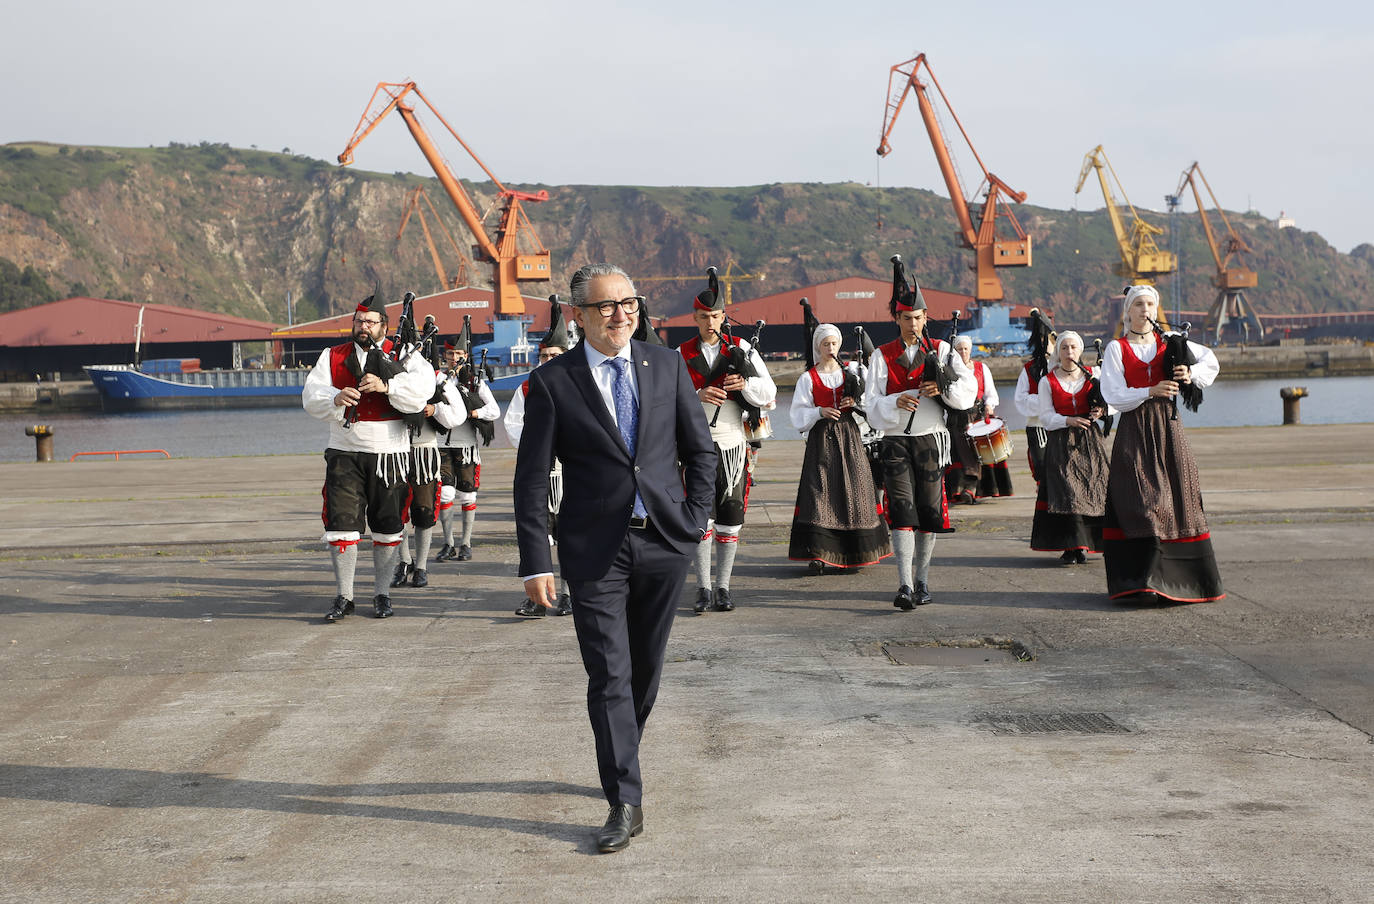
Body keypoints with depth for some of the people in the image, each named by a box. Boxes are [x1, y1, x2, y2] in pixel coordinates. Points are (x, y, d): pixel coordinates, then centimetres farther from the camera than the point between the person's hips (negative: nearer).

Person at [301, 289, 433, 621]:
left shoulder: (403, 355, 3)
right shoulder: (333, 357, 11)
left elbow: (422, 387, -15)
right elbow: (311, 396, 1)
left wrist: (386, 386, -29)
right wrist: (336, 398, -20)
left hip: (389, 454, -1)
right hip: (344, 453, 1)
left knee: (386, 528, 7)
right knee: (341, 523, -5)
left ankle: (381, 595, 19)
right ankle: (343, 597, 5)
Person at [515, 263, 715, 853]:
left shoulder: (667, 366, 5)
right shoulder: (552, 382, -3)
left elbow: (699, 449, 12)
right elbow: (532, 479, -3)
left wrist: (695, 519, 3)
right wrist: (535, 563, -8)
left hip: (664, 543, 3)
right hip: (595, 551, -3)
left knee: (646, 668, 14)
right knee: (609, 676, -6)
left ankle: (621, 759, 37)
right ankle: (625, 802, -1)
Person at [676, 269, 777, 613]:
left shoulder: (741, 349, 7)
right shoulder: (682, 355, 6)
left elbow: (769, 397, 3)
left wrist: (746, 384, -17)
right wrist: (697, 396, -18)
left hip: (733, 444, 1)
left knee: (730, 517, 3)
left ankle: (723, 588, 11)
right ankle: (703, 589, 2)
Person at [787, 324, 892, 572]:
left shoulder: (850, 372, 12)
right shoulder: (808, 378, 4)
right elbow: (799, 415, -1)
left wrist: (855, 402, -6)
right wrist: (820, 412, -17)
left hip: (848, 435, 2)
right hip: (821, 439, -2)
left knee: (853, 491, 0)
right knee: (819, 493, -9)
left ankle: (854, 553, 9)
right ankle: (817, 554, -9)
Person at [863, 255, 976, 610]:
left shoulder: (941, 351, 7)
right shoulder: (882, 356, 4)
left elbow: (968, 391, 1)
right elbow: (872, 405, 0)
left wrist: (943, 389, -18)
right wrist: (896, 402, -20)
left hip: (931, 440, 2)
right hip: (896, 442, -1)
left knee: (929, 512, 5)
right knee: (902, 511, -11)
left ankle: (922, 581, 19)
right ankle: (905, 587, -15)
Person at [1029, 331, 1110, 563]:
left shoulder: (1092, 376, 12)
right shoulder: (1047, 381, 6)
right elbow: (1046, 417, 1)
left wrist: (1101, 411, -7)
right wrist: (1068, 421, -16)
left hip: (1089, 440, 2)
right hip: (1061, 442, -2)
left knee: (1091, 490, -5)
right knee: (1066, 491, -12)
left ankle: (1084, 543, 4)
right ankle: (1071, 547, -11)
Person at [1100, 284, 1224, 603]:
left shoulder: (1169, 341, 11)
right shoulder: (1116, 349, 3)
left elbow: (1210, 361, 19)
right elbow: (1113, 395, -6)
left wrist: (1192, 374, -3)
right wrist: (1150, 392, -20)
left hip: (1168, 426, 3)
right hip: (1135, 430, -3)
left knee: (1178, 498, 1)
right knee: (1140, 501, -10)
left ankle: (1187, 577, 9)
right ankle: (1141, 580, -11)